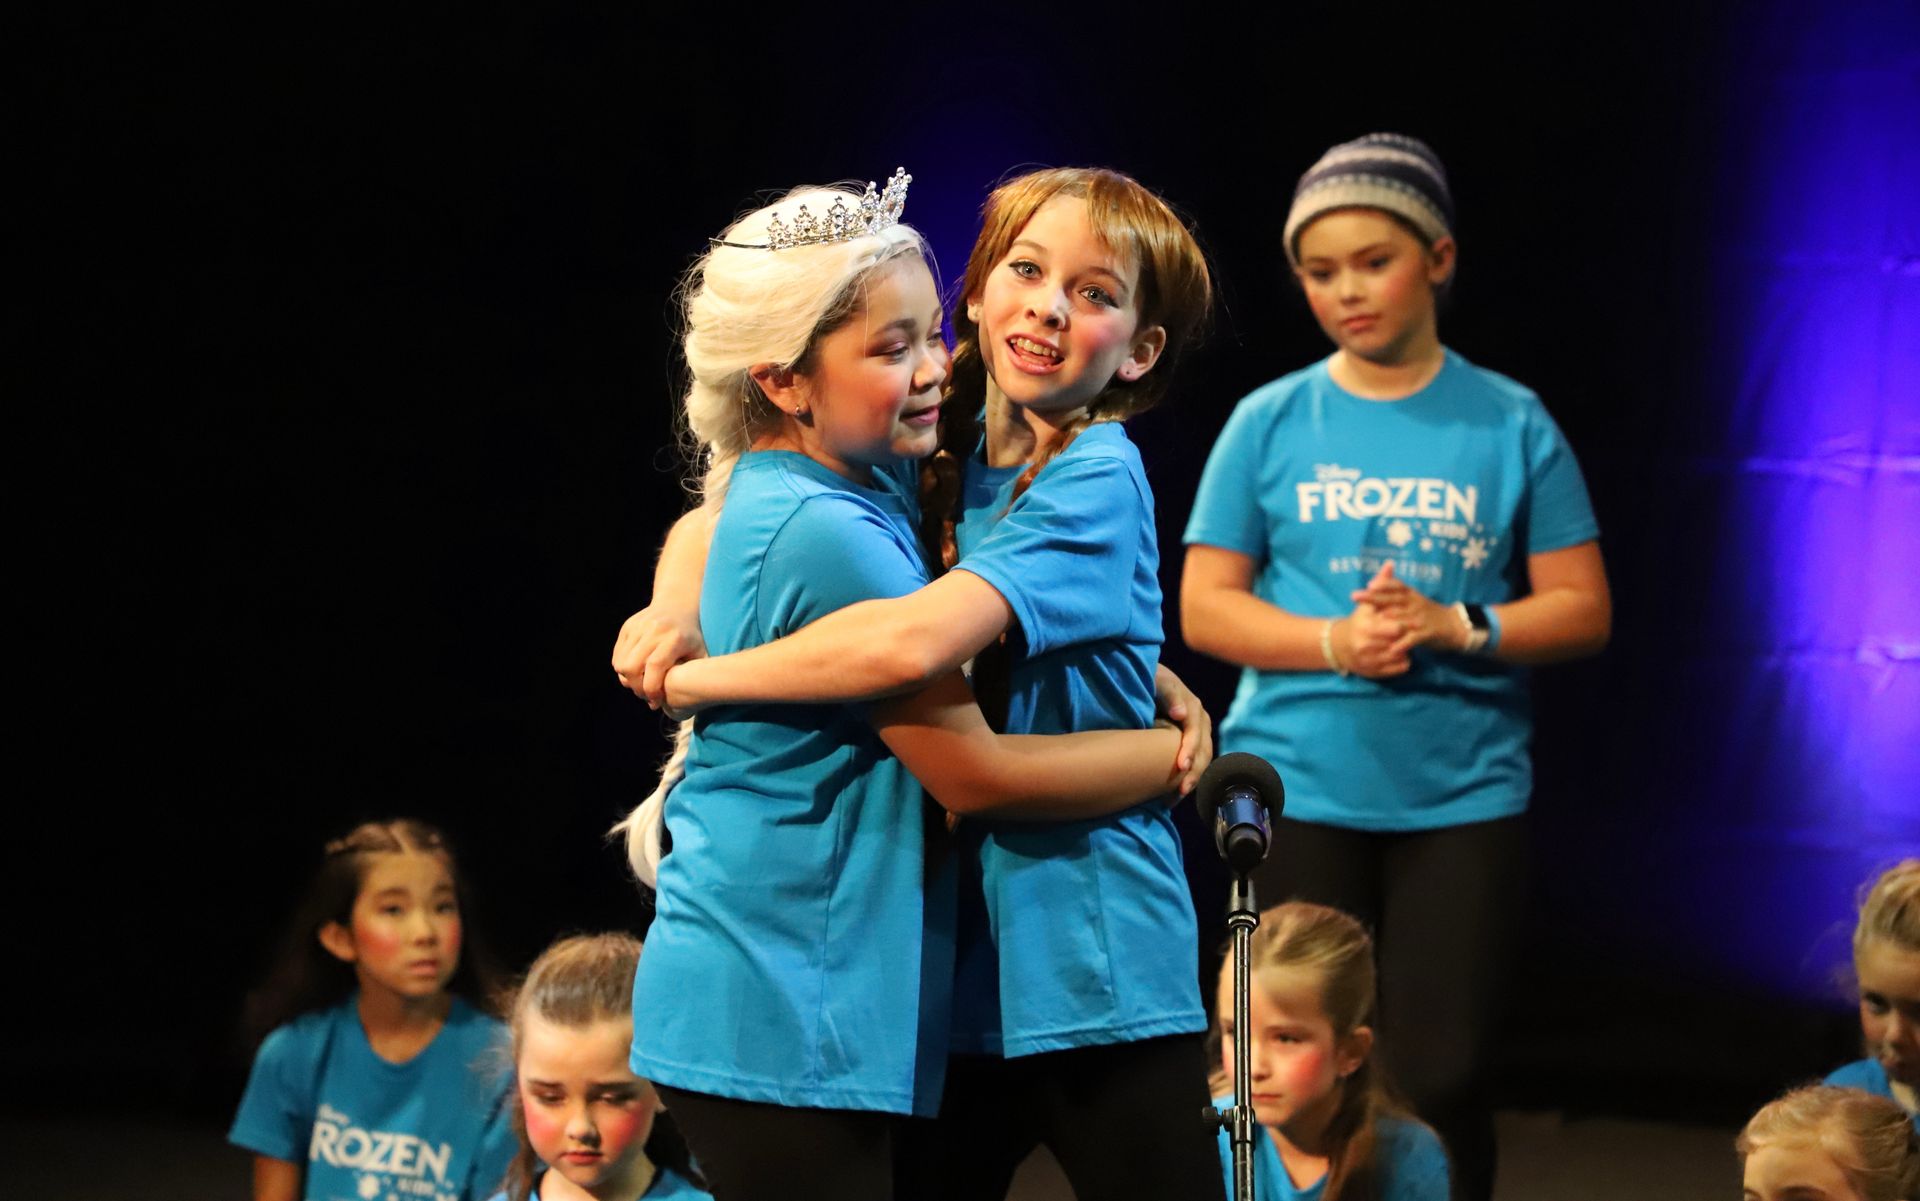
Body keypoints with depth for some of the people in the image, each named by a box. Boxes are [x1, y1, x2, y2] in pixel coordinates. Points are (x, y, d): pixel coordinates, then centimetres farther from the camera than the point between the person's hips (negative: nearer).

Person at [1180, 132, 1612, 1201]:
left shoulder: (1511, 425, 3)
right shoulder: (1270, 424, 4)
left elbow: (1582, 609, 3)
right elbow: (1204, 606, 3)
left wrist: (1455, 628, -15)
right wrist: (1335, 643, -14)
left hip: (1463, 797, -1)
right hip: (1297, 792, 1)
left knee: (1442, 1078, -3)